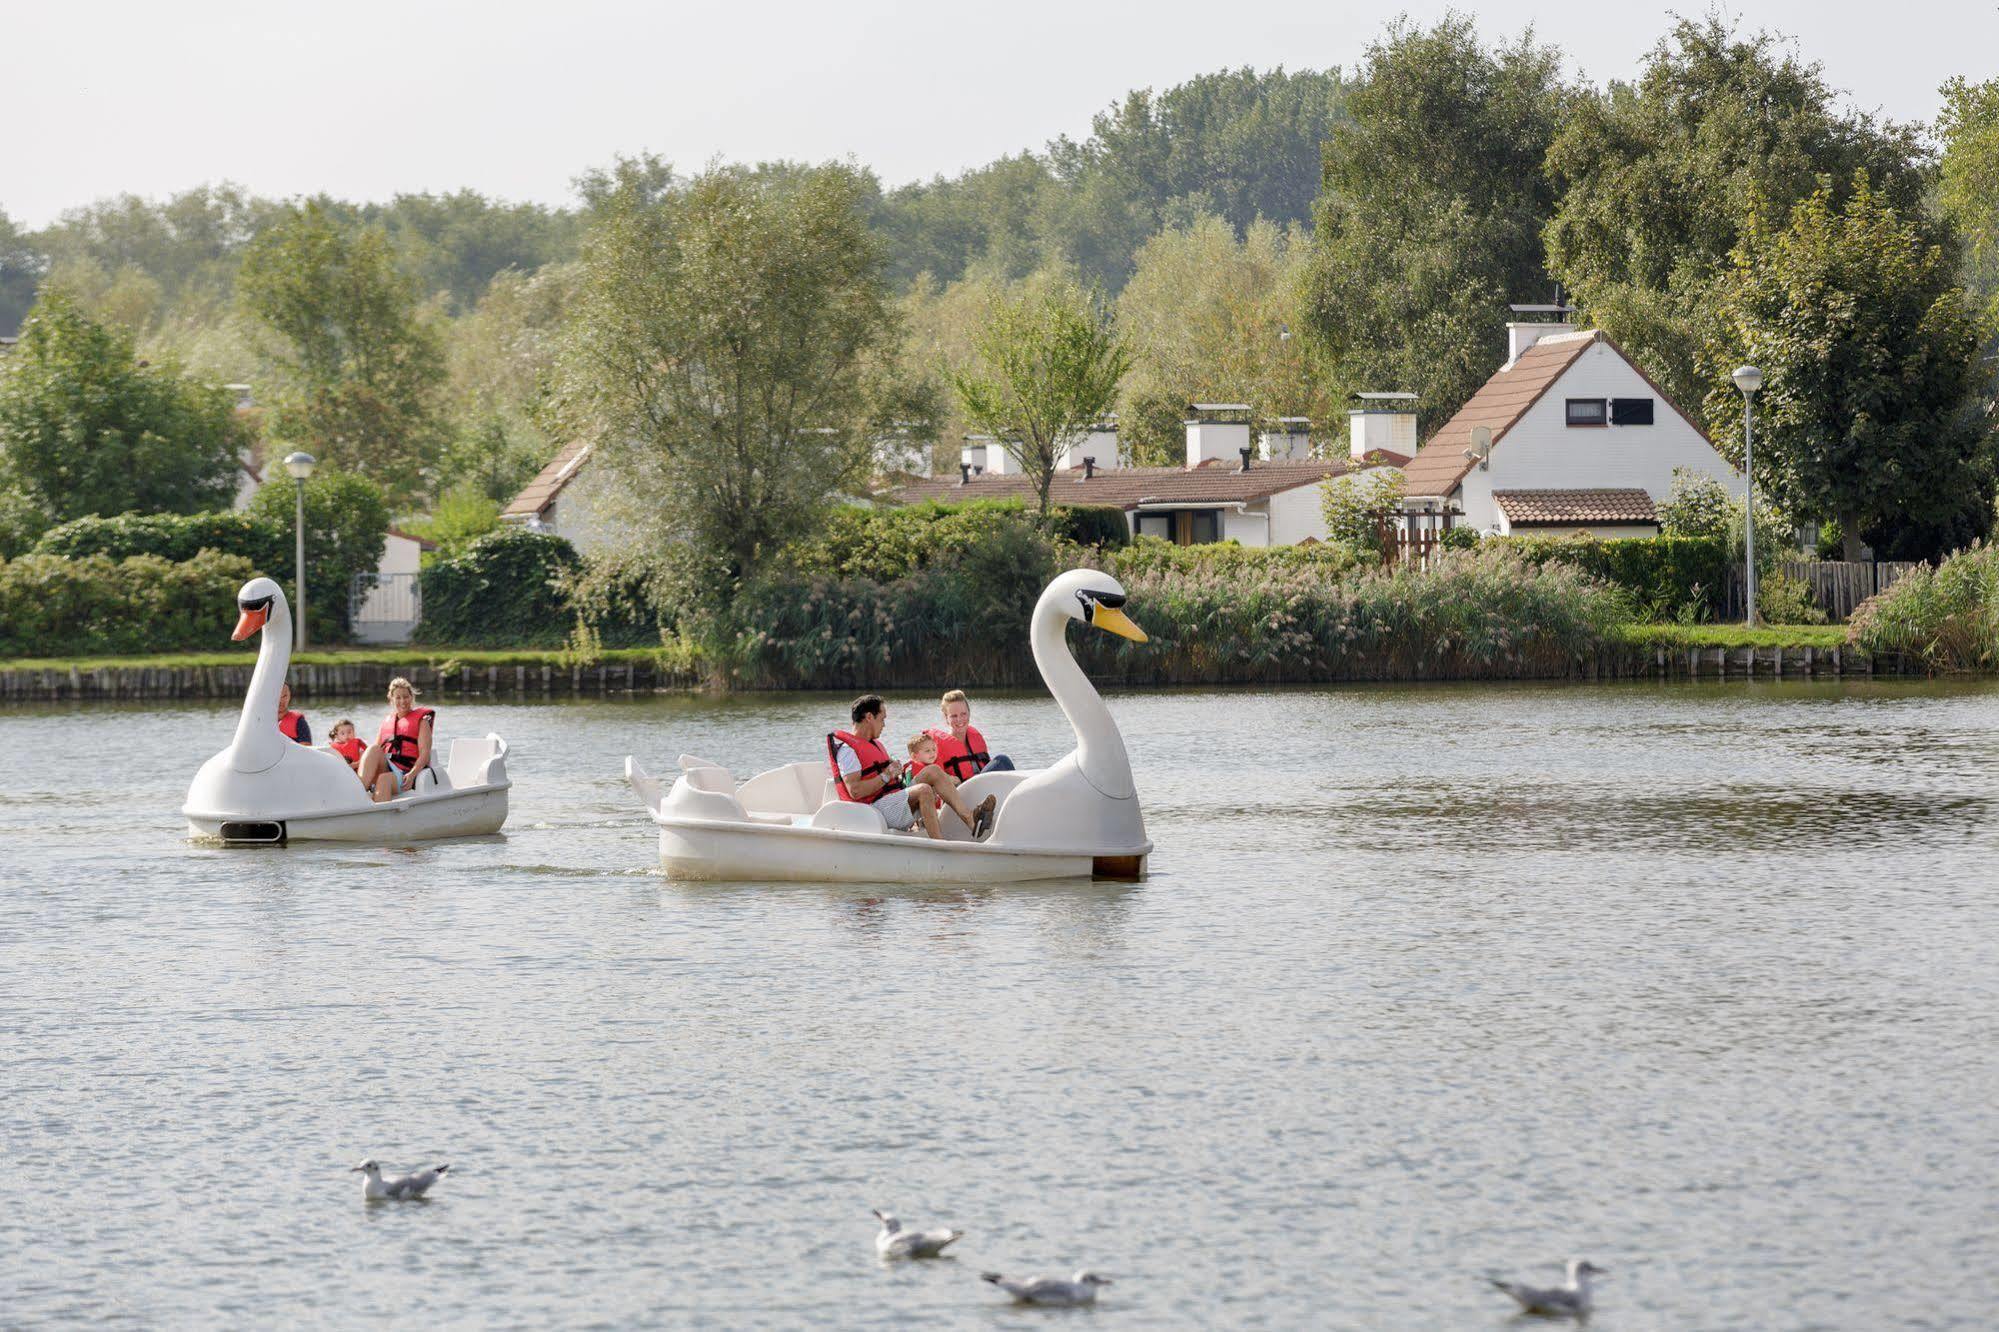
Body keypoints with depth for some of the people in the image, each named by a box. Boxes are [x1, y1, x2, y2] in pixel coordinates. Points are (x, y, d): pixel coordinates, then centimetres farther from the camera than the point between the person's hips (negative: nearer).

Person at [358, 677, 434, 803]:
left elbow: (425, 753, -2)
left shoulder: (420, 720, 11)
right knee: (373, 749, -26)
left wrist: (412, 774, -20)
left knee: (384, 779, -37)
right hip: (387, 768, 4)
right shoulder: (386, 722, 26)